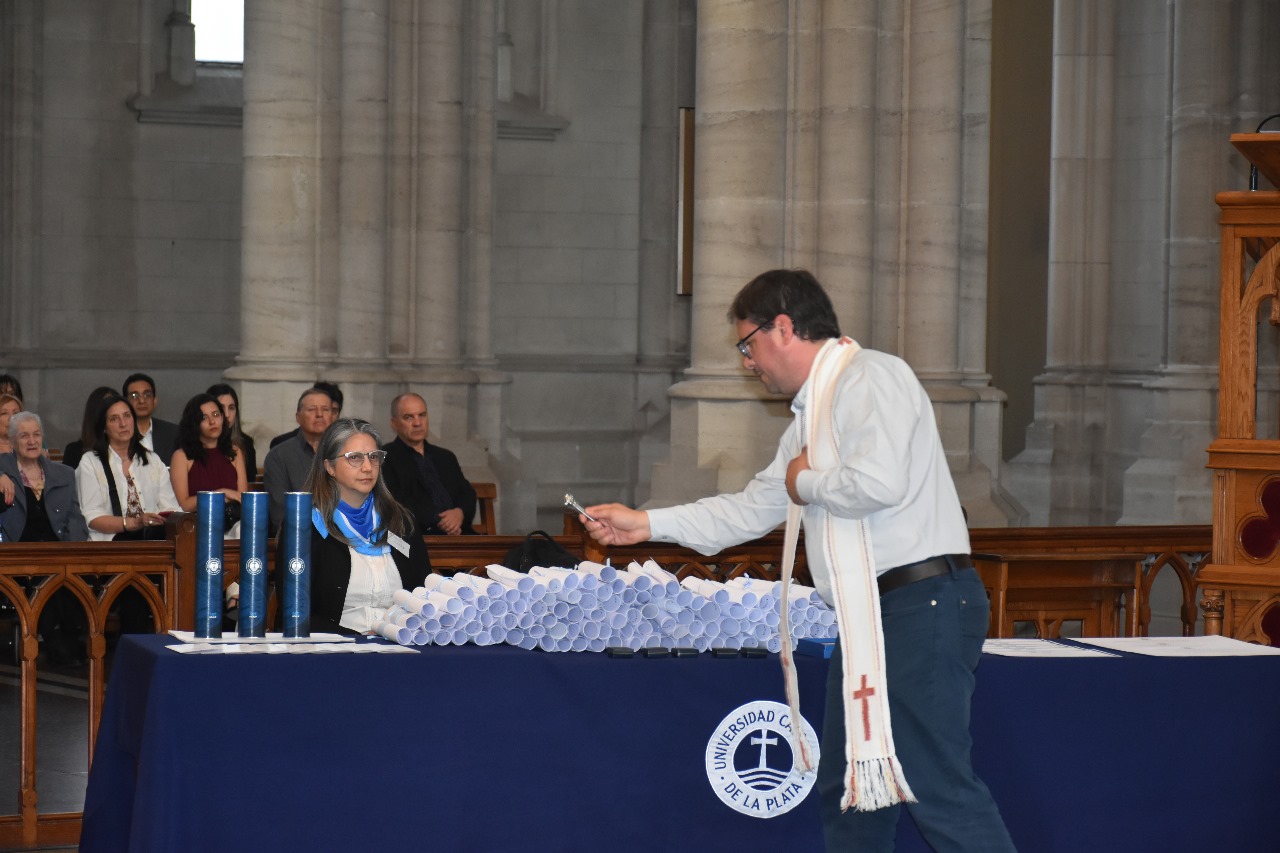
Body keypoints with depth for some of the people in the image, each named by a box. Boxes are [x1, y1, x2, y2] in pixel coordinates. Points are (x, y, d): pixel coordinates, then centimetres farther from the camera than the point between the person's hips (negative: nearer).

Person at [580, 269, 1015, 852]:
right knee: (847, 787, 14)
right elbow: (753, 509, 30)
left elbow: (879, 482, -25)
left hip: (921, 603, -11)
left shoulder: (869, 378, -10)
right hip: (868, 617, 11)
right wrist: (648, 524, 27)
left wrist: (806, 481, -6)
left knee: (934, 782, -16)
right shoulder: (814, 412, 22)